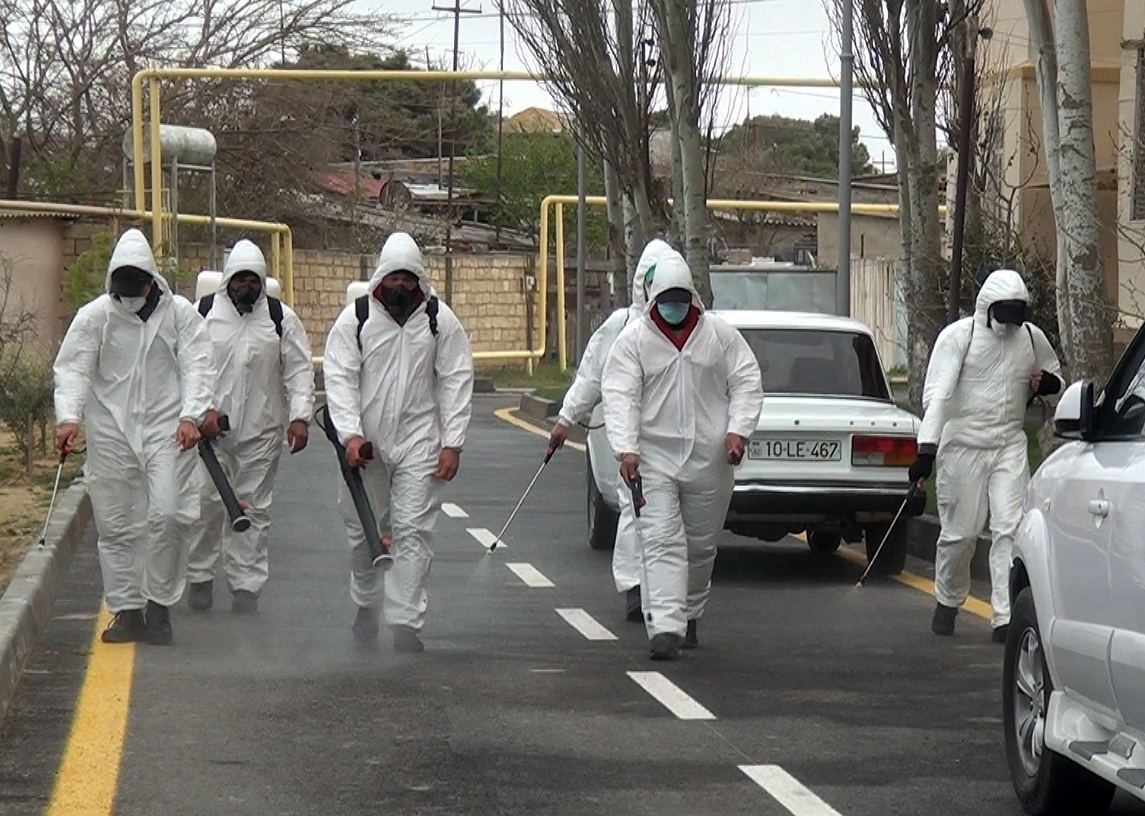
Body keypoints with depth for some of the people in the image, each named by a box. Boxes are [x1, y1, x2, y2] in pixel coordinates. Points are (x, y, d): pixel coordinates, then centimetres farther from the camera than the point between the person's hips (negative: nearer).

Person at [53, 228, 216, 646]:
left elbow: (198, 366, -5)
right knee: (116, 524, 5)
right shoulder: (94, 316, 0)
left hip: (166, 428, -2)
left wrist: (191, 415, -20)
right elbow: (73, 369, -4)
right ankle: (126, 610, 14)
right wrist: (69, 416, -20)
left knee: (167, 513, -14)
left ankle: (159, 604, 2)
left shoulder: (180, 313, -1)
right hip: (110, 433, 2)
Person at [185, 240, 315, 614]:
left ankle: (246, 585, 9)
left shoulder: (280, 317, 3)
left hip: (261, 430, 1)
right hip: (209, 429, -1)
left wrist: (300, 417, -6)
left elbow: (299, 370, 4)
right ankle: (199, 577, 14)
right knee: (206, 503, -1)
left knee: (254, 509, 4)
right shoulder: (204, 313, 1)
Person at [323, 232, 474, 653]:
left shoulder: (439, 319, 0)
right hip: (366, 443, 1)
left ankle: (405, 622, -7)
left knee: (413, 532, -7)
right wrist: (350, 434, -17)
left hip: (419, 443, -1)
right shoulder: (355, 318, -1)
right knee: (364, 530, 12)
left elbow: (456, 381, 1)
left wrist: (452, 443, -5)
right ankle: (365, 603, 33)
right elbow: (340, 378, -5)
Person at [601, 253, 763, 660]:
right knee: (661, 542, -13)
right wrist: (626, 449, -20)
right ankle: (664, 627, -21)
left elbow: (747, 382, 6)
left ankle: (689, 615, 34)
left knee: (701, 545, 13)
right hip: (654, 456, -2)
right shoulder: (633, 339, -2)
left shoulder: (720, 334, 3)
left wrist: (737, 430, -9)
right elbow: (619, 395, -8)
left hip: (710, 459, 2)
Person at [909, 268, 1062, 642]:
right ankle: (948, 601, 30)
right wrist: (926, 450, -26)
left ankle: (1006, 617, -9)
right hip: (963, 443, -3)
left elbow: (1055, 375, 25)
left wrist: (1046, 383, -2)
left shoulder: (1032, 338, 5)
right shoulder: (957, 336, -9)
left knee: (1010, 528, -8)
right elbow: (936, 395, -15)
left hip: (1010, 445, 3)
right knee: (960, 531, 4)